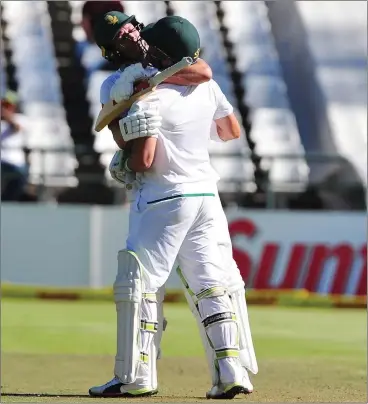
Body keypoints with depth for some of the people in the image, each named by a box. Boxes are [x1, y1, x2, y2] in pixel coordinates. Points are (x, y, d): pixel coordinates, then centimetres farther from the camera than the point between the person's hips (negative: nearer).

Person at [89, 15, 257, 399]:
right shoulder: (206, 86, 3)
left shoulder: (147, 99, -16)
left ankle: (135, 377, -2)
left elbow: (144, 160, -20)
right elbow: (232, 131, 16)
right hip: (206, 194, 7)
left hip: (165, 200, -7)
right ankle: (230, 370, -1)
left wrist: (124, 164, 1)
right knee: (210, 285, 8)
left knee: (136, 283, 1)